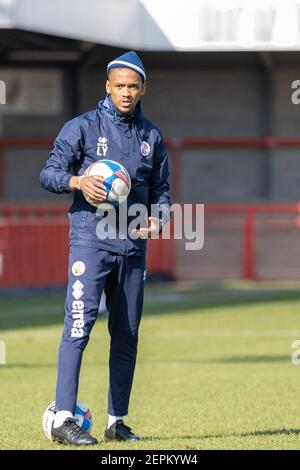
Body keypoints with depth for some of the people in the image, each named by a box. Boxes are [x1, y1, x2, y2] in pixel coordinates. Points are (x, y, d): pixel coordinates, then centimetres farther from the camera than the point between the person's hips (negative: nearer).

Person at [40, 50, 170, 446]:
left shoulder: (151, 136, 13)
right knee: (79, 323, -16)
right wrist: (77, 181, -22)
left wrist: (157, 219, -1)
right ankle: (63, 419, -18)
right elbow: (49, 174, -2)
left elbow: (161, 189, 19)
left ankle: (117, 421, 15)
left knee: (127, 334, 7)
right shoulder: (83, 127, 0)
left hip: (133, 246, 5)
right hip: (91, 240, -5)